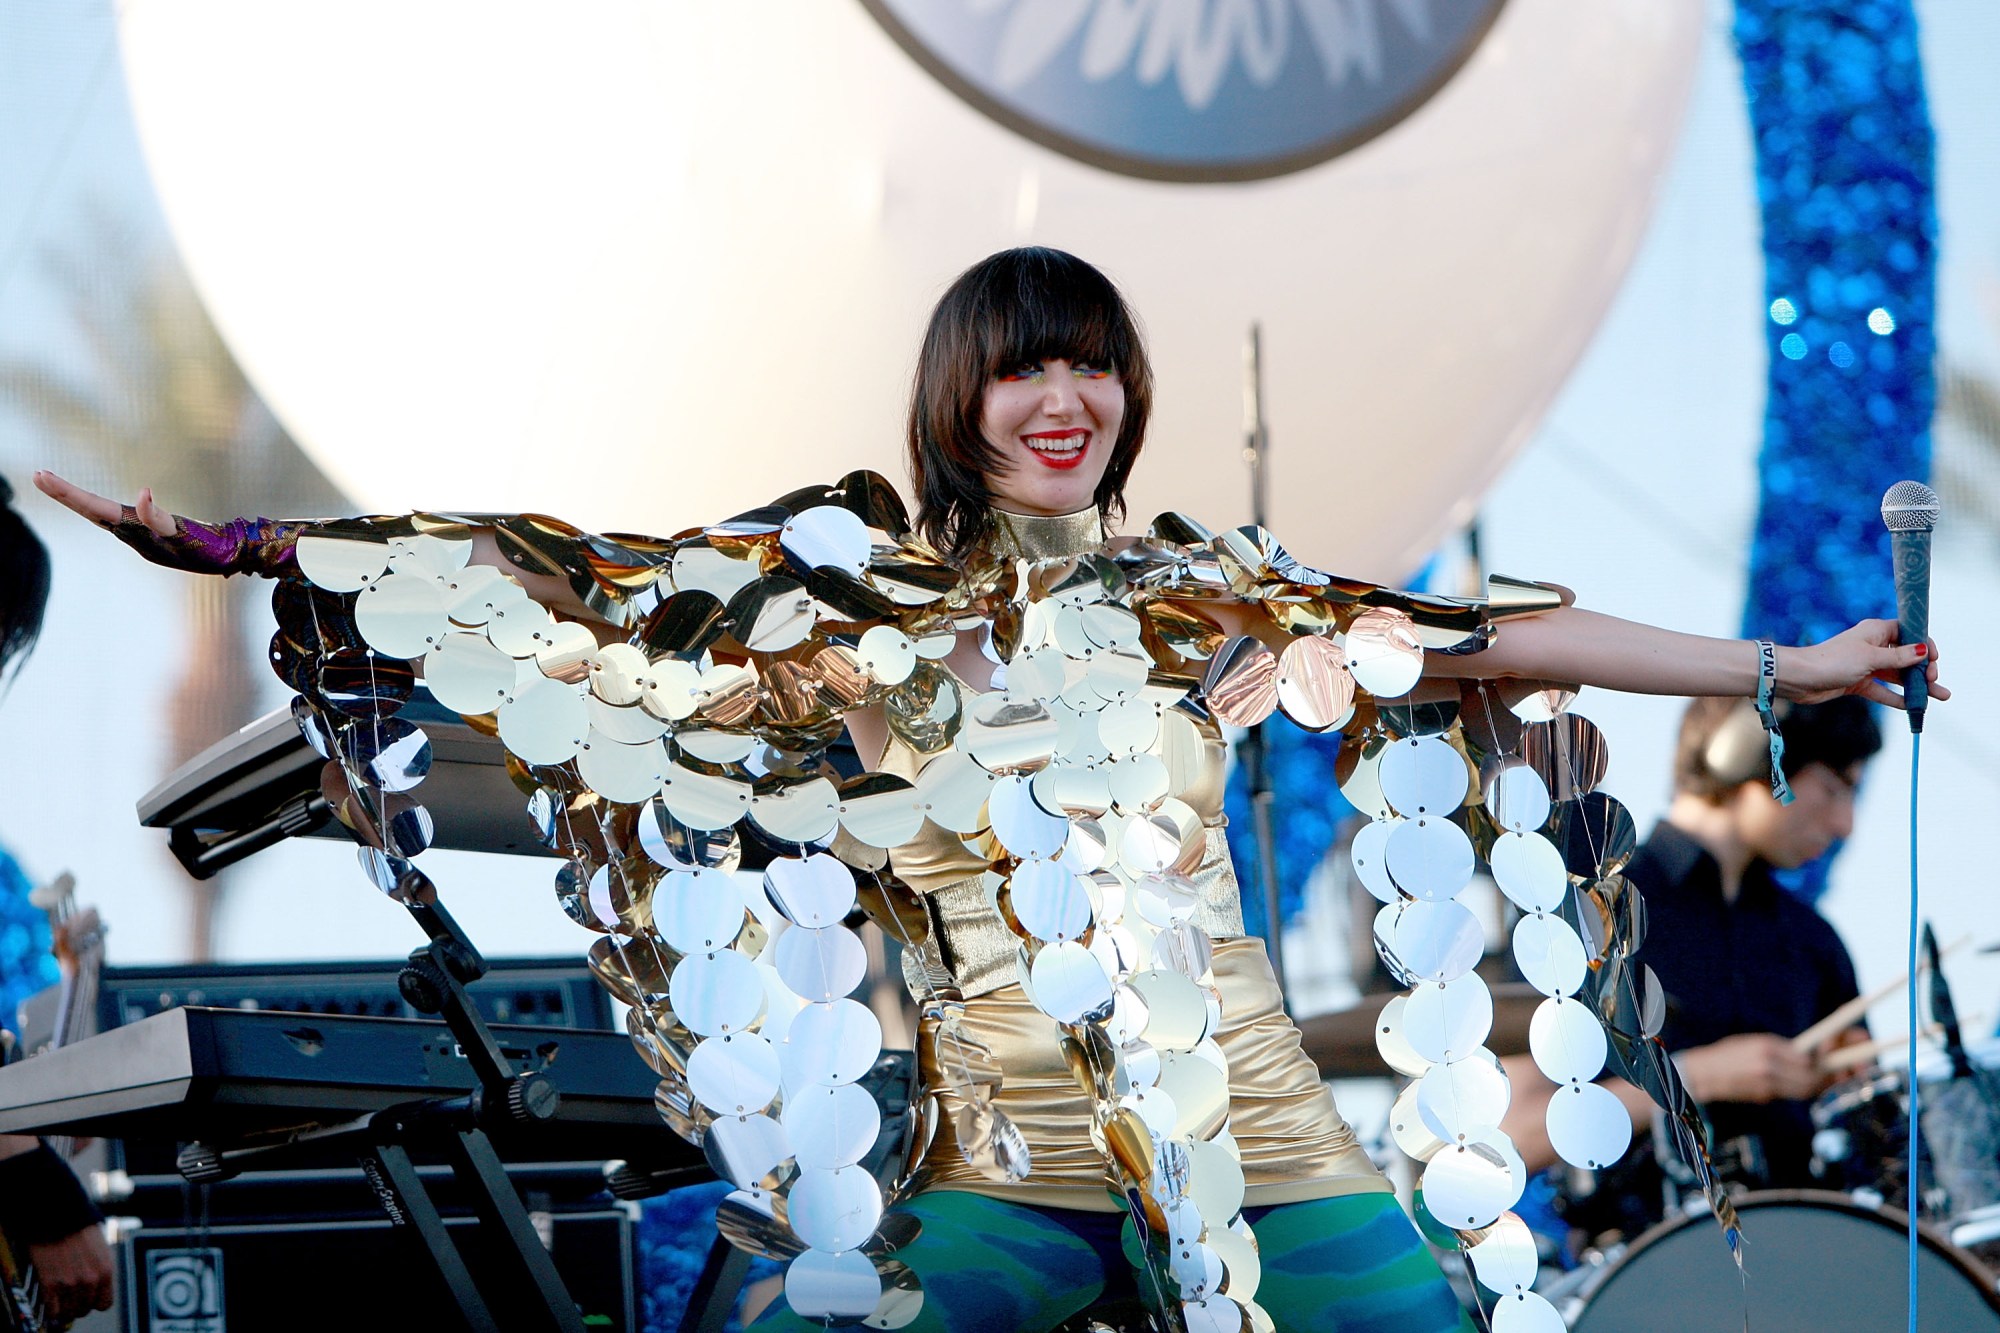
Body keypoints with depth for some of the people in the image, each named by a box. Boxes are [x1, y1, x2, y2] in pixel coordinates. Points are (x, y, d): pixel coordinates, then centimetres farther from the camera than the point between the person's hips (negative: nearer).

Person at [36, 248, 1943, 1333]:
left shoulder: (1200, 586, 8)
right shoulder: (854, 598, 5)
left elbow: (1474, 634, 10)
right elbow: (573, 578, 1)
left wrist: (1783, 668, 11)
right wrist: (237, 545, -5)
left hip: (1252, 1140, 1)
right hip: (1001, 1172, -1)